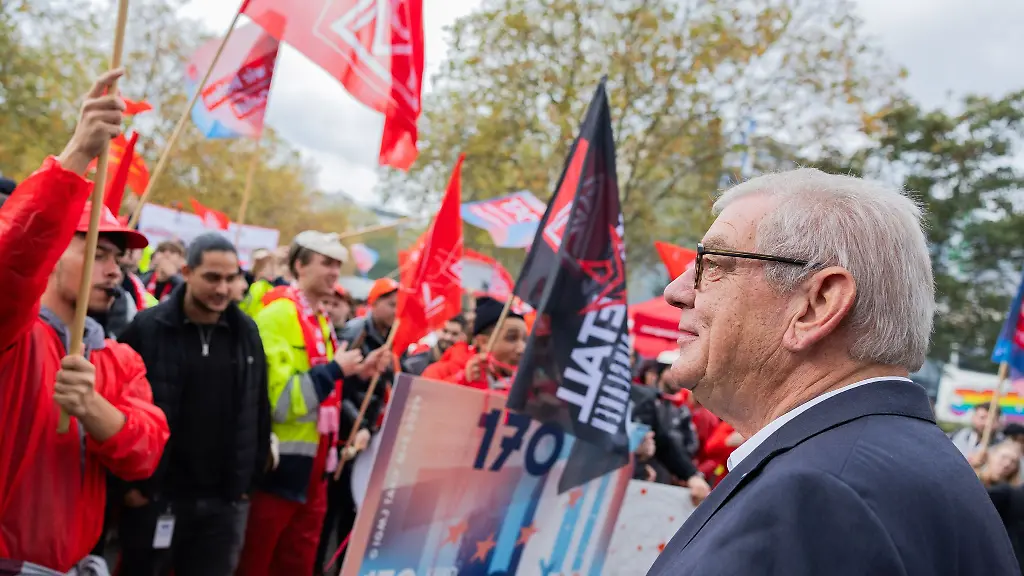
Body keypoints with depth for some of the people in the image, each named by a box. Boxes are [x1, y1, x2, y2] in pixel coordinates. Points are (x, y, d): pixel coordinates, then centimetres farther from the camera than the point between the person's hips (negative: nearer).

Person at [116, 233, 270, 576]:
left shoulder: (247, 333, 6)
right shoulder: (147, 328, -6)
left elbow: (259, 411, 11)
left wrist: (249, 480, 9)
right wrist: (128, 482, -7)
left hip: (224, 501, 3)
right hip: (154, 495, -3)